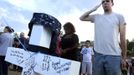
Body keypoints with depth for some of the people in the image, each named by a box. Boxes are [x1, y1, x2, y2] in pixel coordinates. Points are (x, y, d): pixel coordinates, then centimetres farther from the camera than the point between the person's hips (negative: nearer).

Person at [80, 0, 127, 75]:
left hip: (113, 55, -3)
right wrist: (93, 9, 13)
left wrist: (124, 57, 1)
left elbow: (122, 38, 4)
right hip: (98, 54, 3)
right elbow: (82, 18, 20)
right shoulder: (97, 17, 15)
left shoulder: (119, 17, 6)